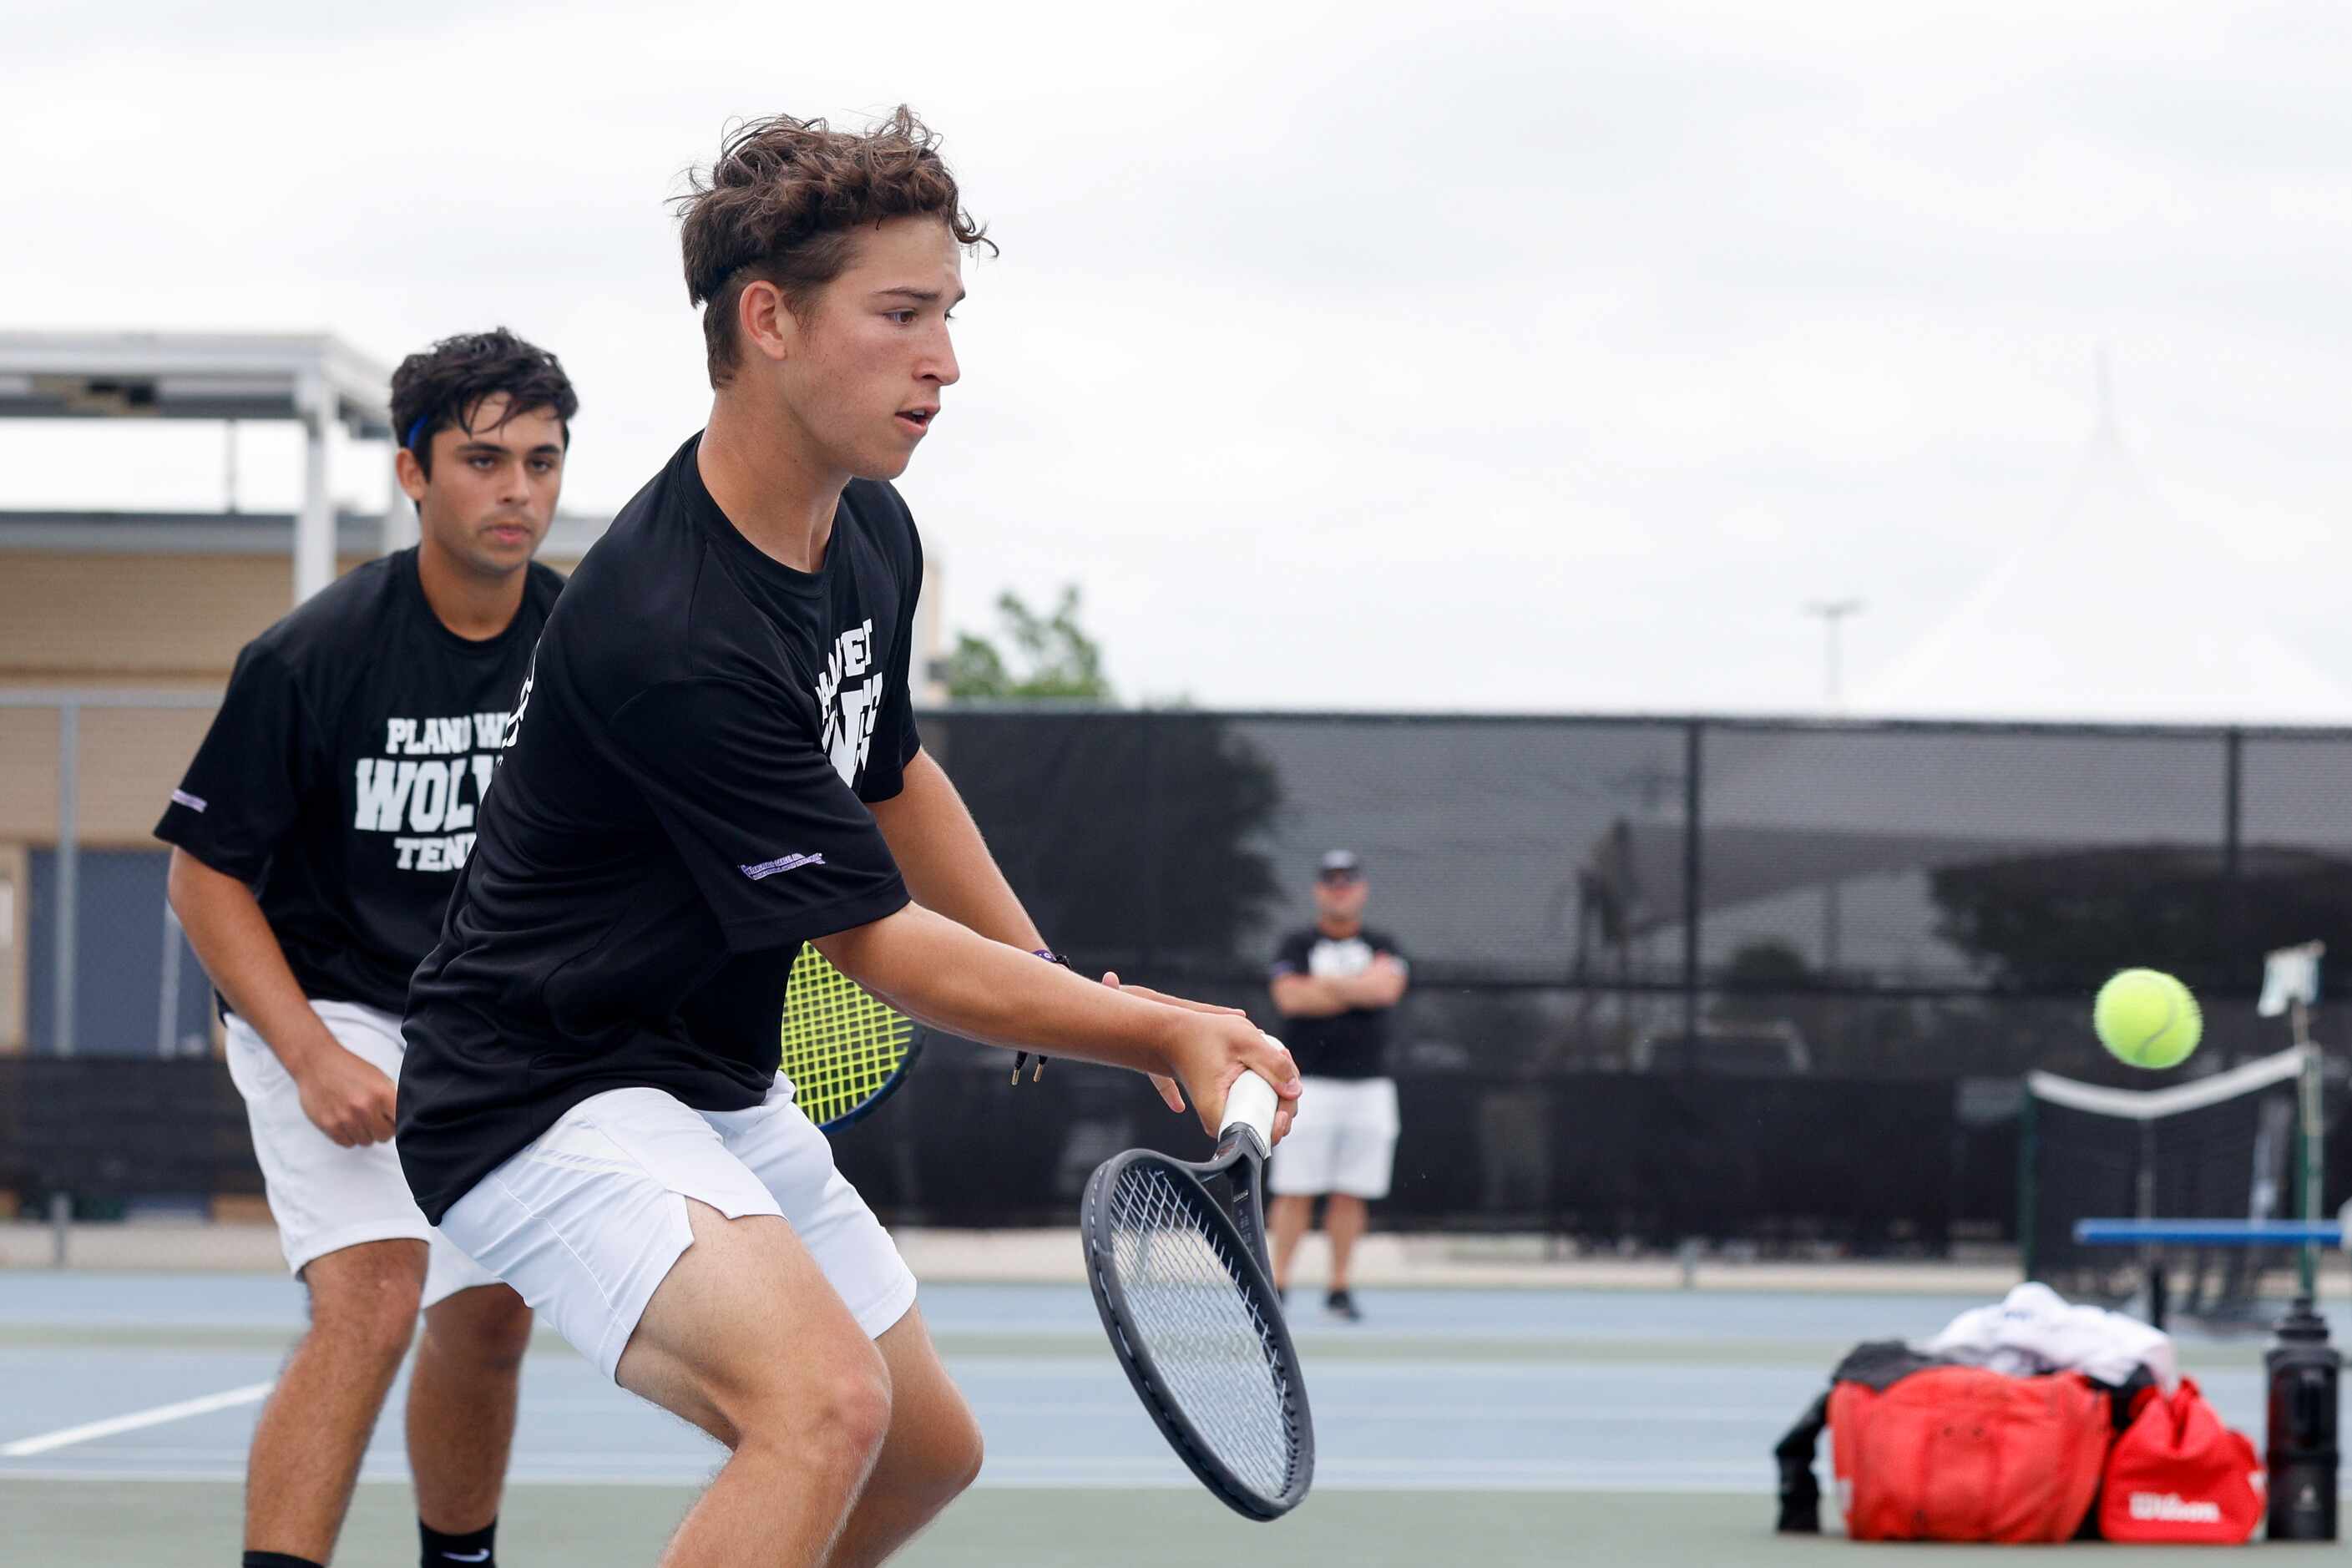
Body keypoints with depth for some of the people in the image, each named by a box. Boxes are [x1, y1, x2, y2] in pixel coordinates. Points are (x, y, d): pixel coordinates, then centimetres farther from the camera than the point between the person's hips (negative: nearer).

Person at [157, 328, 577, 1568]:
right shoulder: (310, 659, -20)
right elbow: (204, 872, -13)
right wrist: (314, 1058, -23)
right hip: (325, 1011, -6)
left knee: (490, 1325, 14)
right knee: (371, 1300, -25)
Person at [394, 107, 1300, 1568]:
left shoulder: (873, 533, 1)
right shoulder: (674, 636, -29)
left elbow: (892, 772, 22)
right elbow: (881, 946, -21)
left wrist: (1082, 993, 20)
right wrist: (1163, 1034, -15)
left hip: (725, 1087, 10)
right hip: (549, 1097, -10)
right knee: (826, 1400, -31)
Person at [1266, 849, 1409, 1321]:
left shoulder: (1382, 946, 12)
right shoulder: (1297, 945, 6)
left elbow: (1388, 986, -9)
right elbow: (1290, 996, -11)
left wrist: (1326, 984, -7)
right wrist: (1359, 990, -6)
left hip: (1369, 1086, 2)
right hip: (1309, 1083, -2)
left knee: (1352, 1194, 2)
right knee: (1295, 1191, -6)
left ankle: (1339, 1289, 7)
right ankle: (1278, 1283, -1)